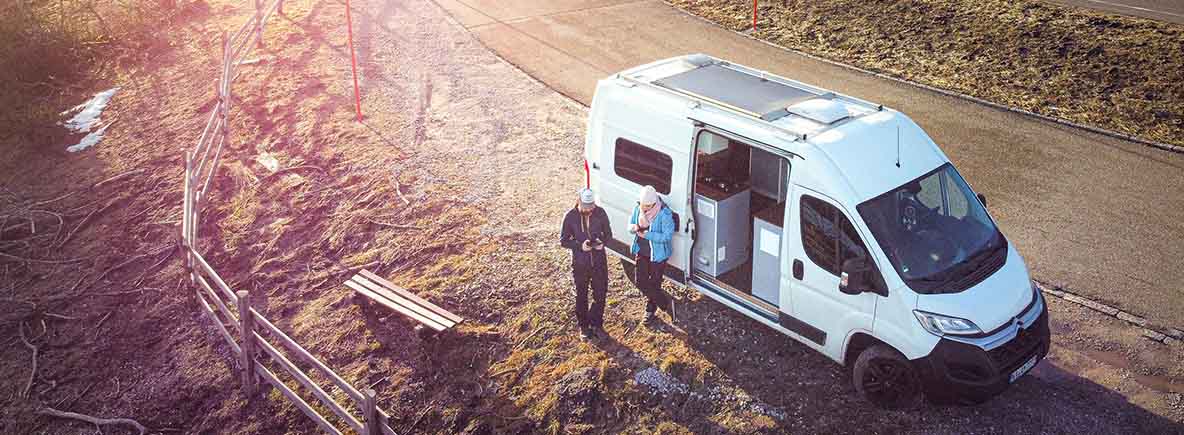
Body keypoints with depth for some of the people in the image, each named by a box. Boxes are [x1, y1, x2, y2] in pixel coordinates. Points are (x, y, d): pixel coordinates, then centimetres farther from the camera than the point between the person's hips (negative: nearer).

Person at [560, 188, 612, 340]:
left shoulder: (600, 213, -10)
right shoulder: (570, 216, -15)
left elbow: (608, 234, 2)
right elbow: (563, 240, -8)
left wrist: (602, 242, -21)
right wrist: (580, 245, -25)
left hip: (599, 262, 1)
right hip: (580, 263, -1)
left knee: (600, 295, 10)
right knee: (581, 296, 14)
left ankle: (596, 324, 32)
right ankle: (583, 326, 33)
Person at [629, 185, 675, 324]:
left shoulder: (664, 214, -25)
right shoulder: (638, 208, -7)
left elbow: (667, 235, -24)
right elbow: (630, 224, 6)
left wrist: (647, 235, -30)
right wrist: (634, 227, -19)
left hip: (658, 255, -6)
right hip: (642, 253, 6)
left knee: (654, 284, 7)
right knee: (640, 282, 9)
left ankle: (650, 310, 31)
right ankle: (667, 303, 24)